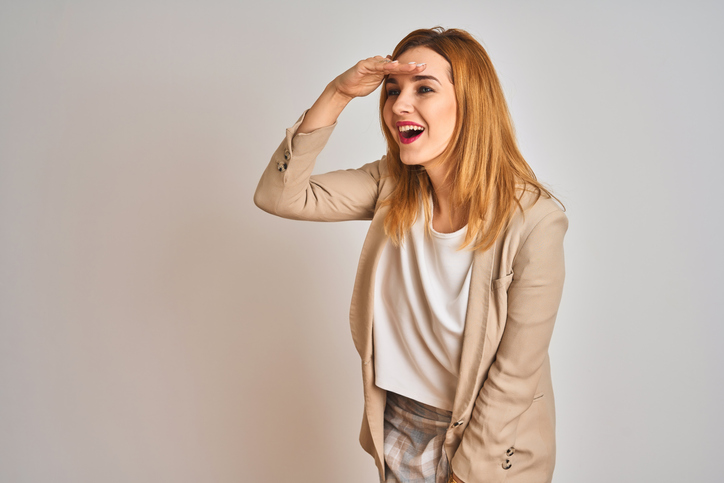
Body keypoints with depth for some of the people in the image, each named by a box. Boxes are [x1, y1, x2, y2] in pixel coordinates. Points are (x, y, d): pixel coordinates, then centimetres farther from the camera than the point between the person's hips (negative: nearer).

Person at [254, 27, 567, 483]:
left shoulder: (533, 221, -25)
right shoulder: (392, 185, -10)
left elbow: (514, 375, -19)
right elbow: (278, 195, -14)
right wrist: (336, 94, -22)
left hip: (490, 439, -4)